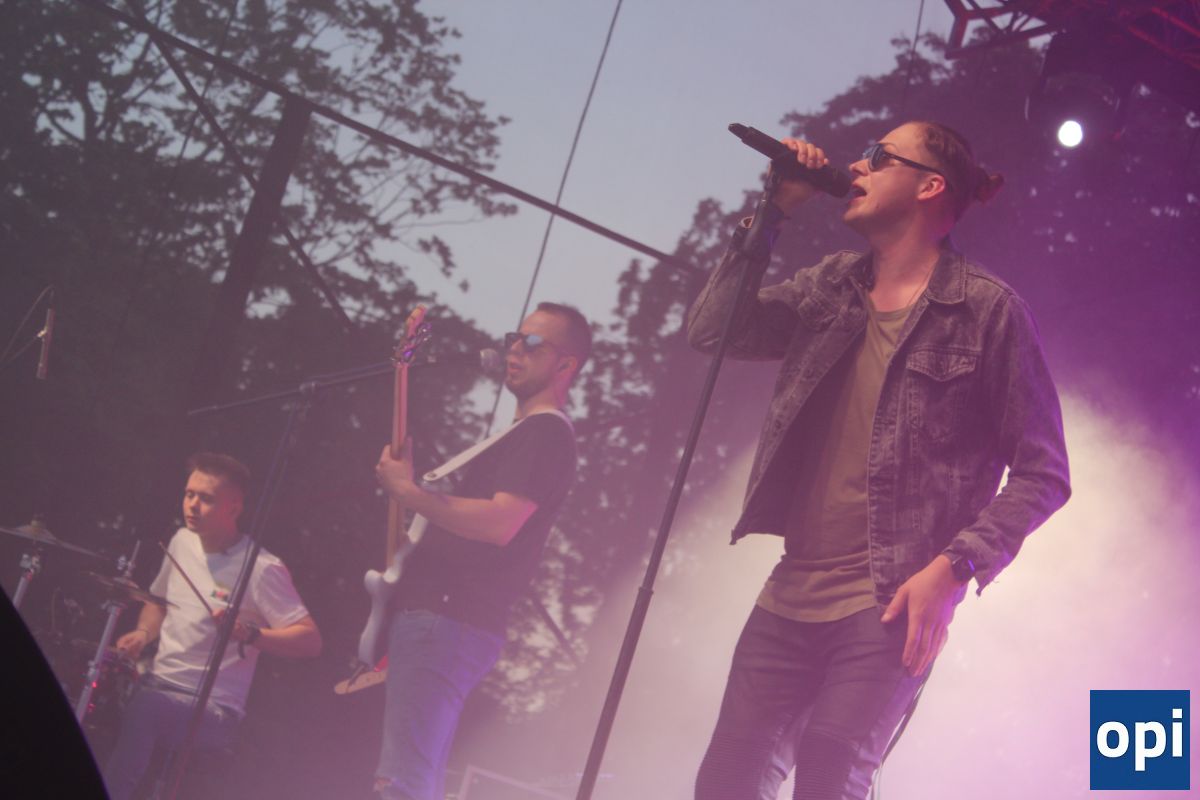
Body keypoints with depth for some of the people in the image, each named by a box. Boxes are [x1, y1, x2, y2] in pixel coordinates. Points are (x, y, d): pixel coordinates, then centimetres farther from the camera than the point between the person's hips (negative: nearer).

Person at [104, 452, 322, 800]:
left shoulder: (260, 568, -15)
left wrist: (250, 634, -34)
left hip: (213, 708, -7)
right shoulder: (183, 541, 6)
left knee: (142, 708, -34)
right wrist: (143, 633, 2)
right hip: (158, 683, 7)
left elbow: (311, 640, -18)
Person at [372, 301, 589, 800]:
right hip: (437, 617, 11)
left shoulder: (545, 433, -8)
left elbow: (499, 523, -22)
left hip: (446, 622, -11)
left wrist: (407, 491, -15)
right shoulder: (523, 433, 25)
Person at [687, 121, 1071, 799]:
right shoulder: (830, 288, 13)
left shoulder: (988, 309, -5)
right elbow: (711, 331, 7)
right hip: (790, 600, 6)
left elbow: (1043, 474, -5)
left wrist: (954, 567, -17)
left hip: (889, 610, -6)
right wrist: (774, 211, 3)